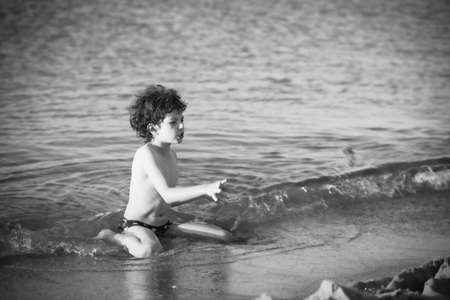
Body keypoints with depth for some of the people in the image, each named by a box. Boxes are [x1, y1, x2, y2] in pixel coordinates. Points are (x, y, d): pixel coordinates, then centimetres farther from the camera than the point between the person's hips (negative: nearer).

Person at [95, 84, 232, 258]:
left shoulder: (171, 154, 7)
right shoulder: (146, 153, -22)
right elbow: (167, 195, -32)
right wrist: (205, 188, -40)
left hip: (164, 223, 8)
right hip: (137, 224, -8)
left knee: (225, 237, 3)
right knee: (149, 250, -43)